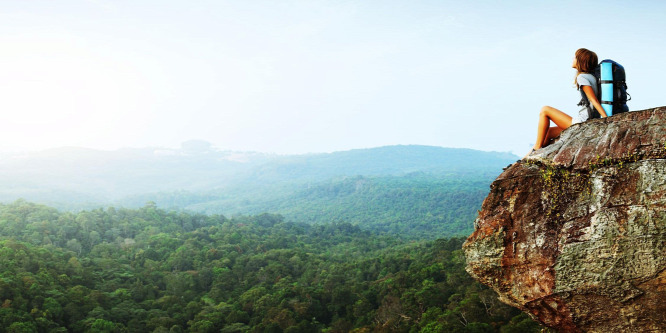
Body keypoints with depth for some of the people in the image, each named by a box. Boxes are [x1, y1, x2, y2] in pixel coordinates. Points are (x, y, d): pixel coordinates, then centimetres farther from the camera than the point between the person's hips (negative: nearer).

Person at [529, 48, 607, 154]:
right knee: (547, 132, 15)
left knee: (545, 110, -3)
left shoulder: (582, 77, -11)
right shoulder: (591, 77, 16)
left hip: (582, 121, -9)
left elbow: (594, 101, -18)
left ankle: (536, 149, -3)